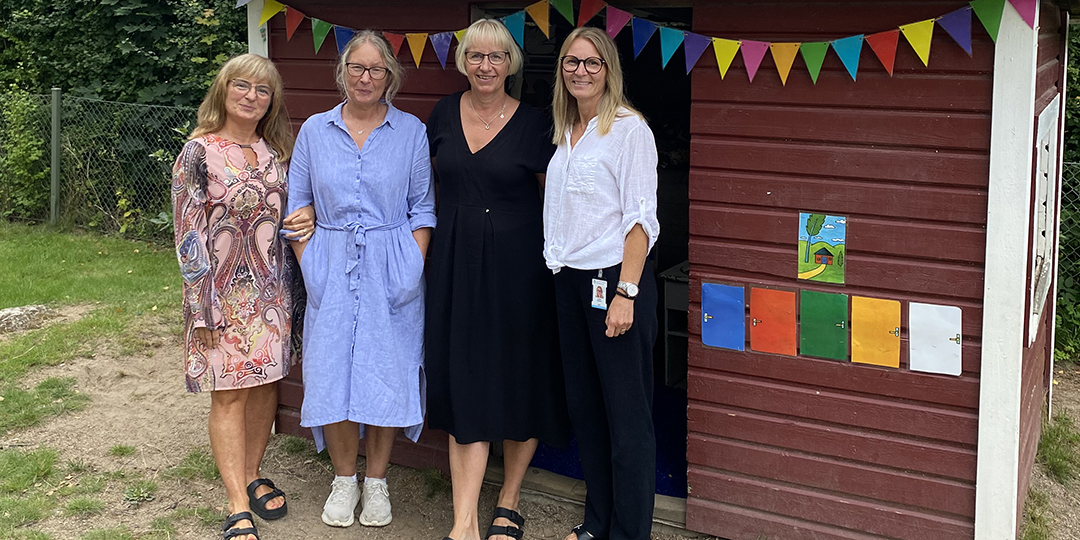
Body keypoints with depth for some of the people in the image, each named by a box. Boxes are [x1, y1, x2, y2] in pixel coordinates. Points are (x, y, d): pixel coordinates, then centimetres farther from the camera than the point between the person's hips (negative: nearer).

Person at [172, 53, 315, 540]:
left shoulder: (275, 152, 8)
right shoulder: (200, 152, -8)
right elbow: (189, 234, -11)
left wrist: (306, 216, -4)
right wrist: (203, 306, -14)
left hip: (271, 292, 5)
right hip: (223, 293, -5)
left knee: (265, 386, 11)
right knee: (229, 393, -1)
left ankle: (251, 476, 29)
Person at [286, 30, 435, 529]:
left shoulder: (411, 132, 2)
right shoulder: (315, 130, 6)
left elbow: (423, 209, 3)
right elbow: (296, 206, 9)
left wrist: (413, 269, -6)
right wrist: (310, 265, 0)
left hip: (390, 272, -1)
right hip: (332, 270, 1)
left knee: (387, 372, 3)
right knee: (331, 373, 1)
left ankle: (376, 480, 20)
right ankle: (343, 479, 20)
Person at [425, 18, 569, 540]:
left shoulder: (532, 124, -3)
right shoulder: (445, 113, 7)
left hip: (517, 264, -2)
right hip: (455, 262, 2)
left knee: (519, 383, 7)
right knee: (465, 385, 0)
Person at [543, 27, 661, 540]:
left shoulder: (629, 127, -7)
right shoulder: (565, 132, 14)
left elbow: (640, 216, -12)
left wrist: (626, 292, -18)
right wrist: (559, 269, 9)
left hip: (615, 278, -7)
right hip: (569, 281, 7)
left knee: (627, 411, -2)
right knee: (584, 405, 13)